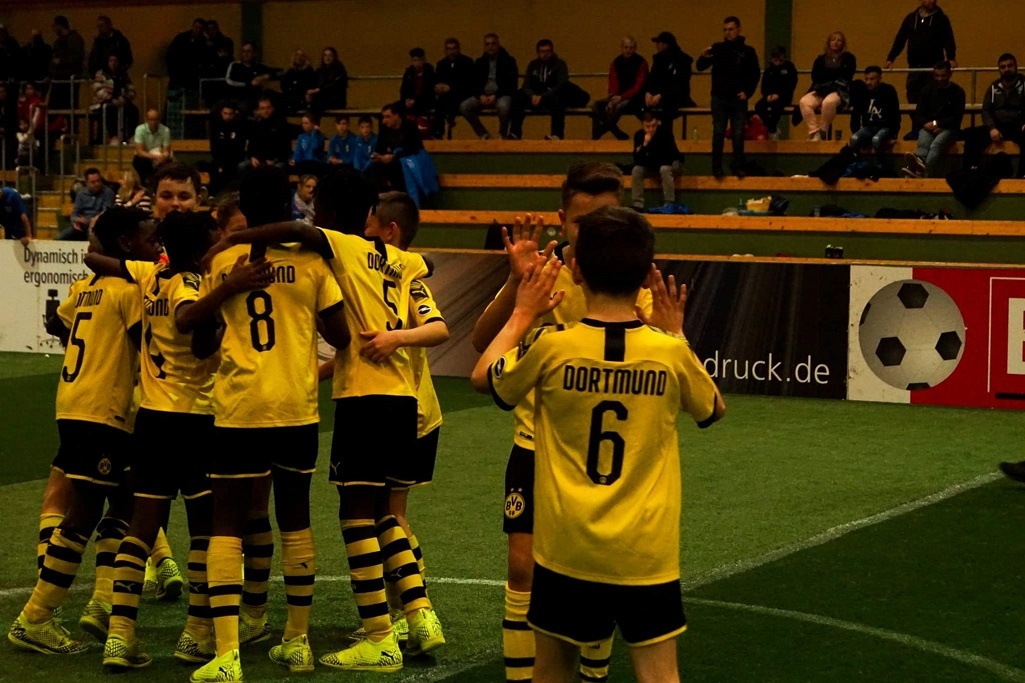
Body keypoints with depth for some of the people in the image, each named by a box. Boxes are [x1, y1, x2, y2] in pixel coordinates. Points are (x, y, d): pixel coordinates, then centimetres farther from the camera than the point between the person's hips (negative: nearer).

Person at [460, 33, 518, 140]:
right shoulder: (480, 62, 13)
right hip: (483, 95, 4)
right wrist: (481, 95, -10)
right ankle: (483, 134, -6)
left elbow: (511, 83, -5)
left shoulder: (508, 61, 2)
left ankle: (503, 135, -12)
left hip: (502, 95, -4)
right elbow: (474, 83, 11)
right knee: (464, 107, -22)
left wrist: (495, 96, -16)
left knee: (503, 106, -39)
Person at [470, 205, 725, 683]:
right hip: (646, 553, 0)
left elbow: (483, 376, 10)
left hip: (566, 549, 0)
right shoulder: (669, 352, -8)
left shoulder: (552, 346, -11)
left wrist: (523, 313, 21)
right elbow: (714, 410, 14)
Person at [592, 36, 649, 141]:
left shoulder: (641, 63, -5)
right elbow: (613, 84, -1)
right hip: (618, 98, 5)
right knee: (597, 105, -21)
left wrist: (621, 97, -26)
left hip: (635, 98, -5)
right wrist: (612, 98, -23)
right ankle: (618, 134, -26)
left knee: (618, 107, -36)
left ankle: (597, 134, -25)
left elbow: (638, 86, -13)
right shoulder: (616, 63, 8)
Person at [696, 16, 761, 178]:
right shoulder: (717, 49, 2)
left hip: (738, 99, 0)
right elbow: (700, 67, -3)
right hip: (719, 98, 0)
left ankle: (738, 166, 8)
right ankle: (717, 168, 3)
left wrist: (748, 92, -7)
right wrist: (704, 57, -25)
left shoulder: (747, 51, 2)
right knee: (718, 134, -1)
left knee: (738, 134, 1)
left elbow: (755, 74, 6)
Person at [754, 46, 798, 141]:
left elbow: (791, 86, -8)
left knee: (775, 106, -38)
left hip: (784, 97, -4)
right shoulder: (769, 68, 10)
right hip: (771, 96, 4)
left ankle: (772, 131, -23)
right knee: (758, 106, -25)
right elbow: (764, 86, 8)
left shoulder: (789, 67, -1)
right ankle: (773, 128, -15)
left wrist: (778, 95, -21)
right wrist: (768, 95, -16)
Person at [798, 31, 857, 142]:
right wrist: (835, 72, -2)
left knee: (828, 102, -41)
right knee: (804, 102, -31)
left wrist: (826, 74, -3)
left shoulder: (848, 58, 12)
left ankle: (822, 132, -28)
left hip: (840, 92, -3)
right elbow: (815, 77, 4)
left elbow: (846, 77, -2)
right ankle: (814, 132, -33)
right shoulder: (821, 59, 20)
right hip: (821, 91, 3)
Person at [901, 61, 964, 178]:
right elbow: (919, 113, 12)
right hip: (928, 128, 2)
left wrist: (937, 124, -11)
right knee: (923, 144, -35)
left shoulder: (957, 92, 5)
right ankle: (919, 162, -73)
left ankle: (923, 172, -69)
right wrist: (927, 124, -10)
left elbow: (957, 118, 0)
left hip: (948, 128, -2)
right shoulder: (927, 90, 14)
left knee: (936, 145, -38)